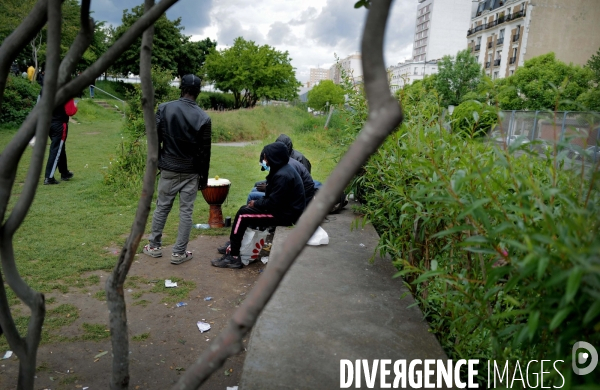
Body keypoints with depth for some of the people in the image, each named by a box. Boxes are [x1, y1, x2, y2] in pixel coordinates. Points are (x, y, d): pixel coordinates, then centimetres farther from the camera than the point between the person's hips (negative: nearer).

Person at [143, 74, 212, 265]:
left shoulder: (164, 108, -6)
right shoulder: (203, 118, -9)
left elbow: (155, 139, -3)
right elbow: (205, 151, -5)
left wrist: (154, 162, 11)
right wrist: (204, 177, 5)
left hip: (169, 169, 2)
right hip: (191, 172, -1)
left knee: (162, 208, 15)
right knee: (186, 212, 5)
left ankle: (155, 246, 25)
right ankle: (179, 253, 11)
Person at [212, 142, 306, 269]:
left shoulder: (283, 176, -24)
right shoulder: (283, 169, 9)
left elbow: (273, 203, -25)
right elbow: (273, 197, 14)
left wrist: (256, 203, -8)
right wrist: (257, 202, 1)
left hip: (285, 214, -11)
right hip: (284, 207, 11)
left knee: (243, 215, -13)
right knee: (244, 209, 14)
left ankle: (233, 256, -7)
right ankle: (232, 245, 22)